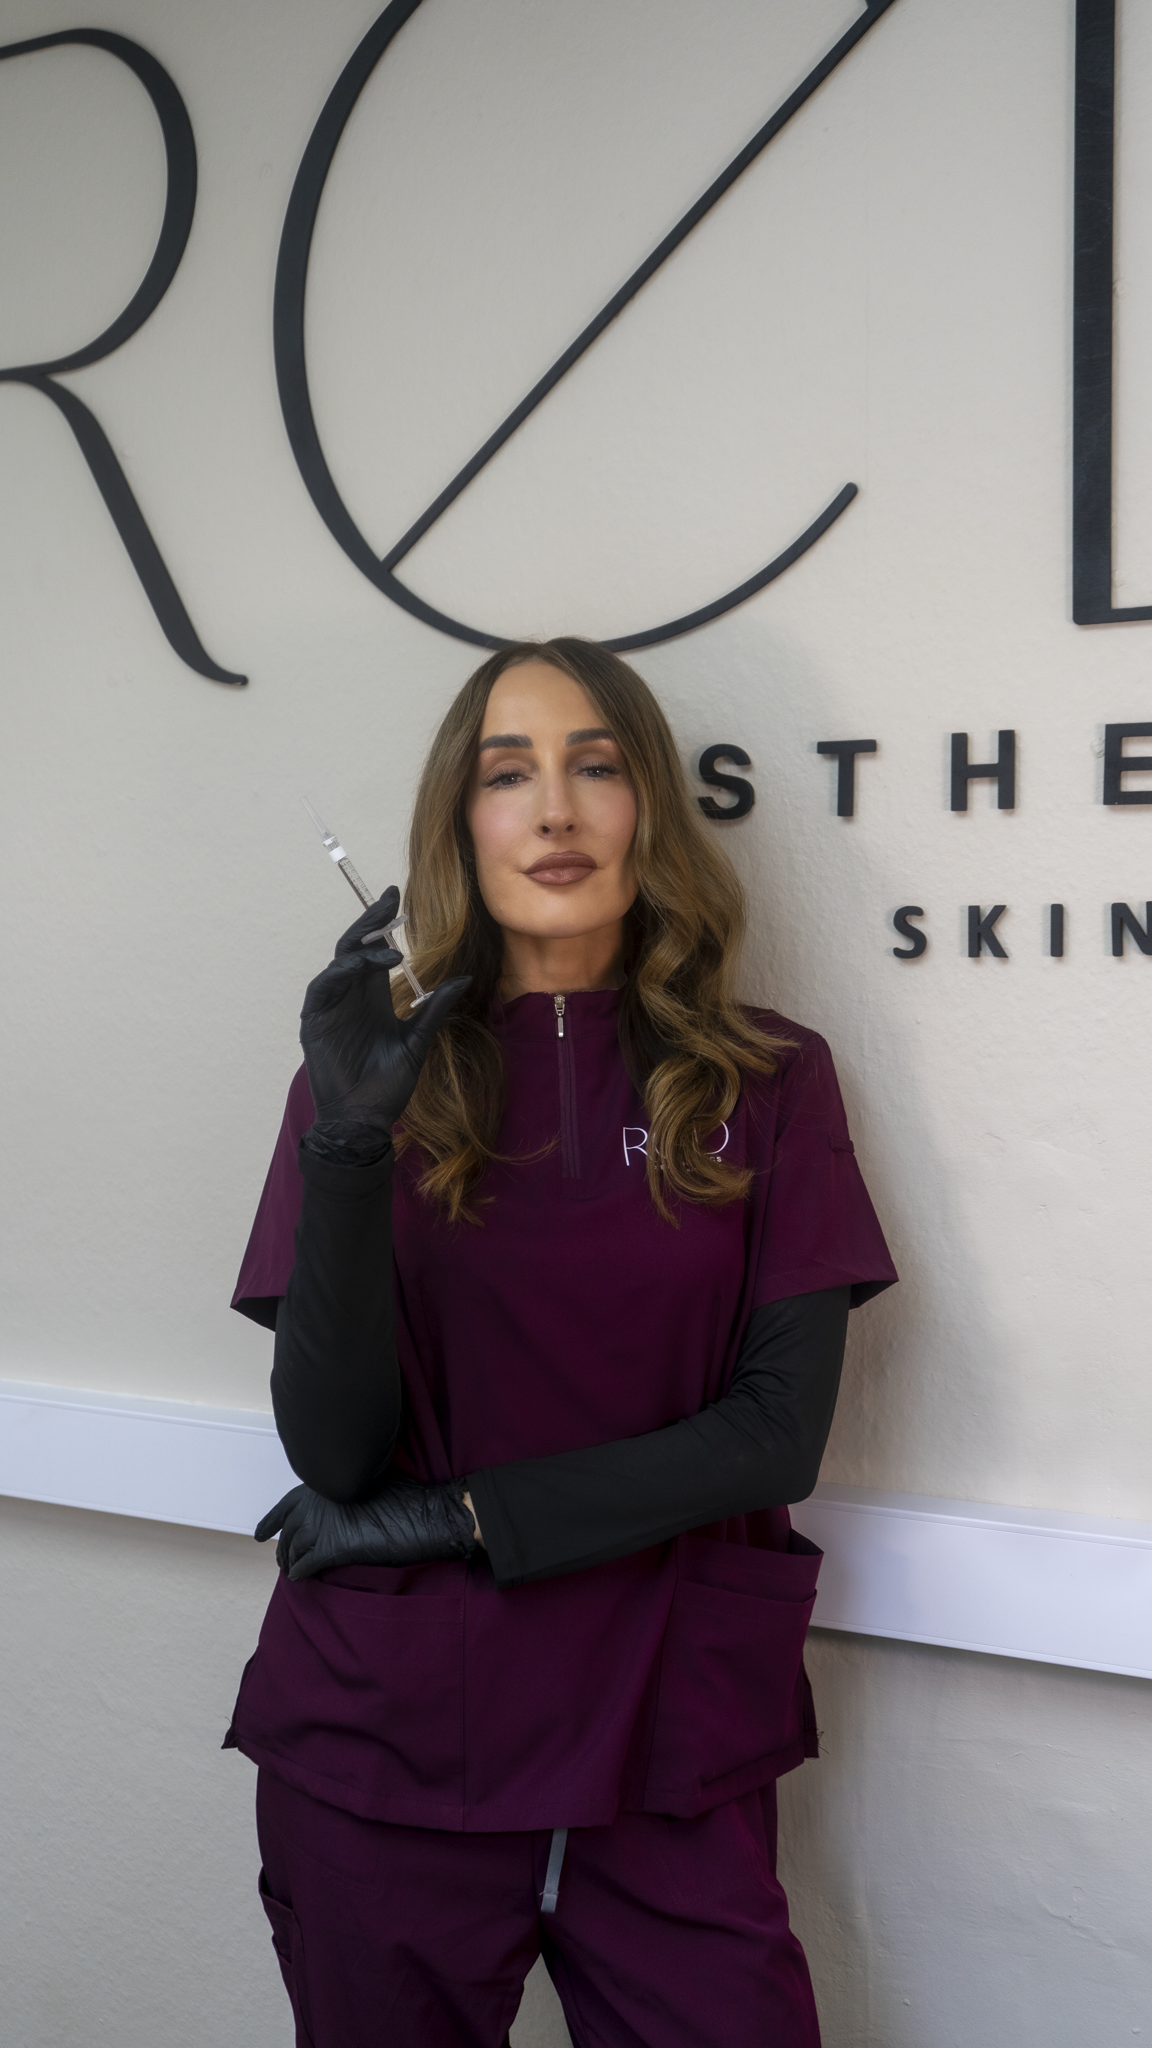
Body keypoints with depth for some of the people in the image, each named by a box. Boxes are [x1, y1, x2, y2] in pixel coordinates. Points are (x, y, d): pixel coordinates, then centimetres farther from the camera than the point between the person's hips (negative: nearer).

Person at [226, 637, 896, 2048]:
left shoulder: (765, 1083, -1)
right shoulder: (382, 1074, -1)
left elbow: (781, 1433, -6)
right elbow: (334, 1456, -8)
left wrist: (462, 1518, -10)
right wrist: (348, 1146, -21)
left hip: (668, 1749, 0)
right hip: (383, 1743, 1)